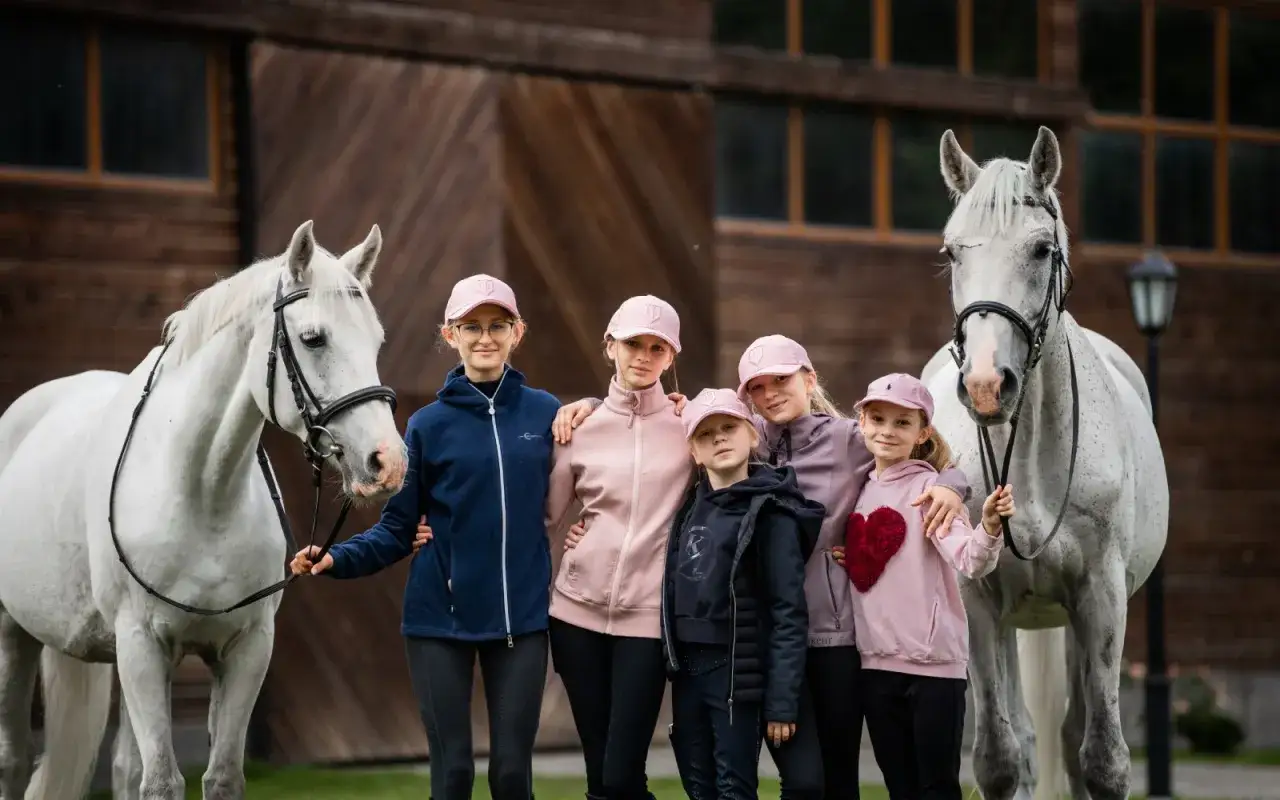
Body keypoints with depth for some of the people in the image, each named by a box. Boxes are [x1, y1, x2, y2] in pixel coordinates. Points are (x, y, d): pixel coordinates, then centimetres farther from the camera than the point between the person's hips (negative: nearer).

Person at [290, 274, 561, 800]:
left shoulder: (547, 414, 3)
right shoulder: (429, 426, -2)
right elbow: (398, 529, -2)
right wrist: (338, 560, -17)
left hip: (522, 617, 1)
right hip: (441, 619, -1)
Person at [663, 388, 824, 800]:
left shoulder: (771, 512, -9)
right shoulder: (692, 506, 11)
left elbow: (789, 612, -13)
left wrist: (782, 701, -17)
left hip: (738, 672, -6)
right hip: (687, 669, 6)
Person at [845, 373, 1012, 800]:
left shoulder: (928, 487, -8)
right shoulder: (862, 490, 10)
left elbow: (970, 561, -23)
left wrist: (990, 526, -40)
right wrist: (843, 557, 3)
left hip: (932, 661, -6)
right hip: (876, 662, 6)